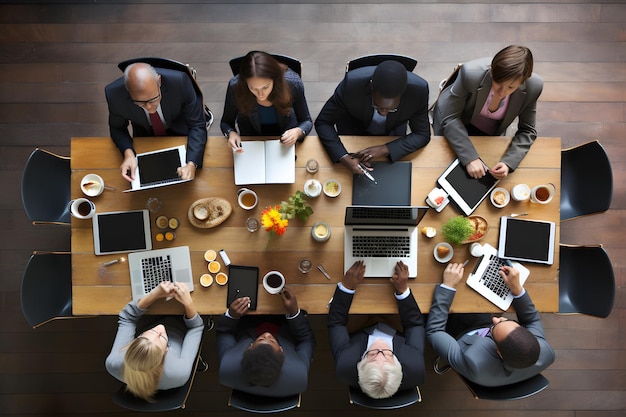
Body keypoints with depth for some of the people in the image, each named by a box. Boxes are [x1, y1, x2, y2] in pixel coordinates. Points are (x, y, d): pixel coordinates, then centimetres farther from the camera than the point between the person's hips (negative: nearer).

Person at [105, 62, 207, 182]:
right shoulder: (114, 94, -30)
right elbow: (117, 128, -9)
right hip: (144, 134, 2)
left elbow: (197, 125, -26)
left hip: (180, 131, -1)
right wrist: (128, 153, -31)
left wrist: (191, 165, -41)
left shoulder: (180, 81, -35)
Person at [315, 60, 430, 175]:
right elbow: (323, 122, -27)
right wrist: (345, 159, -43)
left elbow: (422, 135, -22)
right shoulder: (351, 83, -39)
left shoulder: (419, 90, -35)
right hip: (353, 127, -1)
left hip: (392, 132, 1)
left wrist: (385, 149, -38)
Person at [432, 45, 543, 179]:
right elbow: (450, 118, -29)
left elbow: (527, 131, -16)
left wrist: (508, 163, -33)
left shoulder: (533, 86, -28)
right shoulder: (471, 73, -38)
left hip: (489, 133, 3)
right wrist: (470, 158, -38)